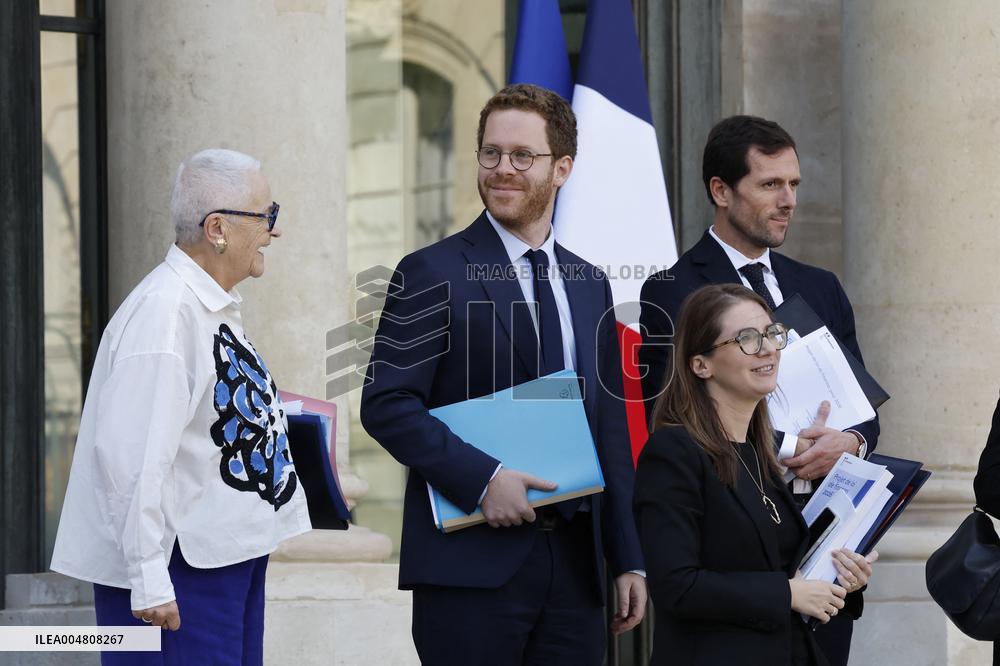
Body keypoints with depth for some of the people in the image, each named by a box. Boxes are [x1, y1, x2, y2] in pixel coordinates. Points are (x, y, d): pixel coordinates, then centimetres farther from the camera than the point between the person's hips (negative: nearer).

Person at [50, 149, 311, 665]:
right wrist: (149, 580, -24)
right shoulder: (163, 314, -19)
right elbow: (133, 457, -23)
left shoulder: (215, 309, 14)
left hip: (230, 557, 10)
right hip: (181, 571, -10)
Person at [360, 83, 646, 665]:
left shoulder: (590, 285, 16)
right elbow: (387, 405, -9)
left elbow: (610, 427, 17)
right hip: (471, 564, -5)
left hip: (573, 566, 5)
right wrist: (481, 478, -20)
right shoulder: (432, 274, -1)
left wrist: (629, 559, 12)